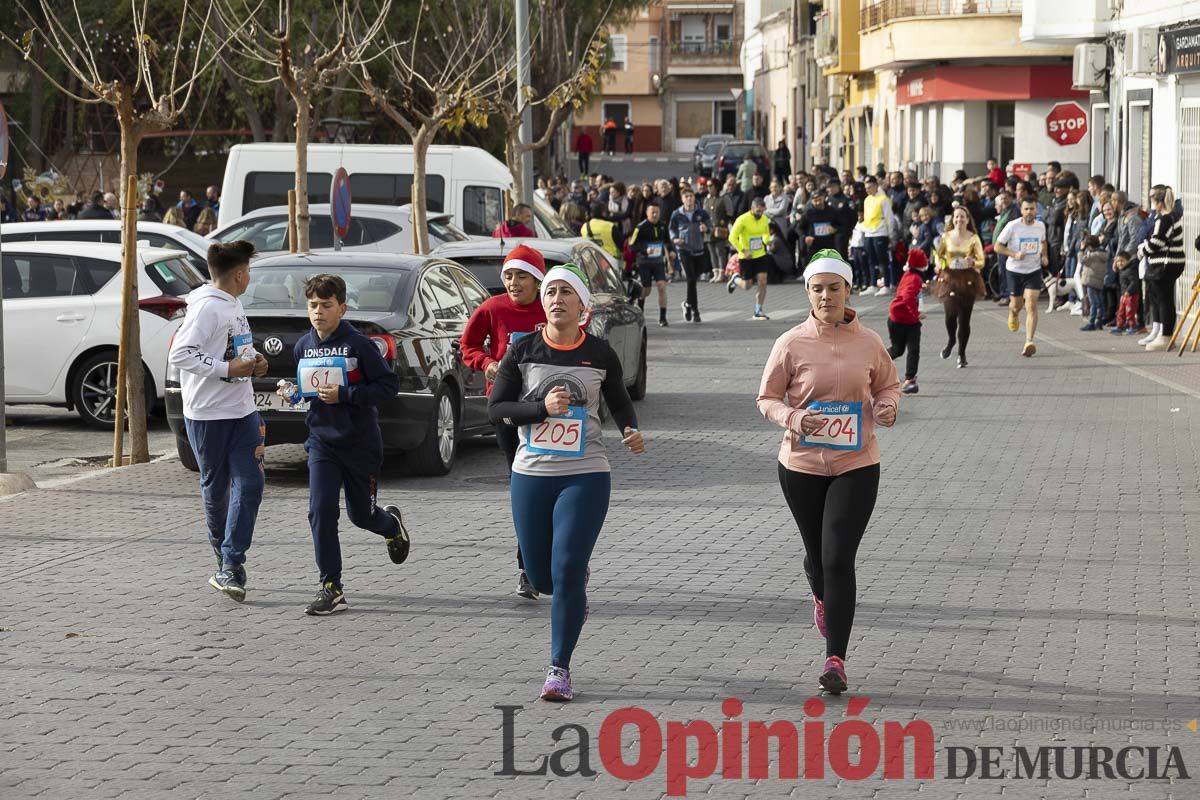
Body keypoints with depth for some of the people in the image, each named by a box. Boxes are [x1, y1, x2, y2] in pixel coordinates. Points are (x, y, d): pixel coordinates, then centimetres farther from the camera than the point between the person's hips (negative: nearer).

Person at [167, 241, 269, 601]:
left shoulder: (234, 305, 13)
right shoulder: (206, 308, -15)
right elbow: (179, 354, -21)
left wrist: (253, 360, 8)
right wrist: (227, 368, -21)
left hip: (242, 410, 8)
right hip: (208, 414, -8)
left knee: (250, 483, -6)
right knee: (215, 488, 7)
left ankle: (231, 565, -8)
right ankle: (227, 563, 22)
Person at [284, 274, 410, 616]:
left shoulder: (357, 345, -13)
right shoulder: (303, 347, 4)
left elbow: (389, 384, -14)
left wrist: (345, 395, -22)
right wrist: (294, 392, -2)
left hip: (360, 442, -4)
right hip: (321, 440, 4)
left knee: (361, 514, 10)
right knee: (321, 511, -10)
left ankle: (392, 524, 47)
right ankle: (331, 588, -5)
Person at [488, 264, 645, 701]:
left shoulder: (599, 354, 0)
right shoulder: (523, 351, -1)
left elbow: (619, 403, 16)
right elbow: (496, 408, -2)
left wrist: (632, 431, -4)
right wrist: (541, 407, -17)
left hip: (585, 476, -2)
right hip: (531, 474, 2)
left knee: (566, 573, -10)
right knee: (541, 576, 10)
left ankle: (559, 669, 0)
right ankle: (575, 593, 47)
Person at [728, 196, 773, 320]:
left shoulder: (764, 219, 0)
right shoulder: (743, 220, -17)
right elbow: (732, 238, -16)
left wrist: (767, 242, 1)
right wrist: (744, 251, -23)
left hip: (760, 255, 4)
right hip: (746, 257, -4)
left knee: (762, 282, -7)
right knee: (747, 285, 3)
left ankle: (758, 311, 2)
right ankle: (736, 279, 39)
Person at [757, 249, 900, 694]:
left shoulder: (868, 343, -1)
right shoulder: (792, 344, -5)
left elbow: (888, 385, 16)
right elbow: (767, 399, 1)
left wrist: (887, 405, -7)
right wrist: (793, 419, -19)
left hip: (856, 465, -1)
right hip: (801, 465, 1)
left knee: (839, 559, -11)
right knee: (817, 554, 16)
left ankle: (835, 660, -8)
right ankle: (823, 598, 54)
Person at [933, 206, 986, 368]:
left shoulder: (973, 238, -1)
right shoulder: (946, 237, 4)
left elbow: (981, 261, 0)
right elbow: (939, 255, 17)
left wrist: (973, 262, -21)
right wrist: (941, 263, -5)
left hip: (968, 280, -1)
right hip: (950, 278, 1)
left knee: (964, 318, 0)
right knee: (951, 313, -17)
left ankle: (962, 354, 16)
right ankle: (951, 340, 15)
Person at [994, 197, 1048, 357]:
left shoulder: (1040, 226, -2)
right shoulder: (1012, 226, -13)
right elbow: (998, 246, -9)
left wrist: (1043, 256, 1)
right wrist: (1015, 254, -22)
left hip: (1034, 271, 1)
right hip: (1015, 270, -1)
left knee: (1031, 305, -13)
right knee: (1016, 305, 13)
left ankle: (1029, 342, -15)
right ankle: (1013, 314, 53)